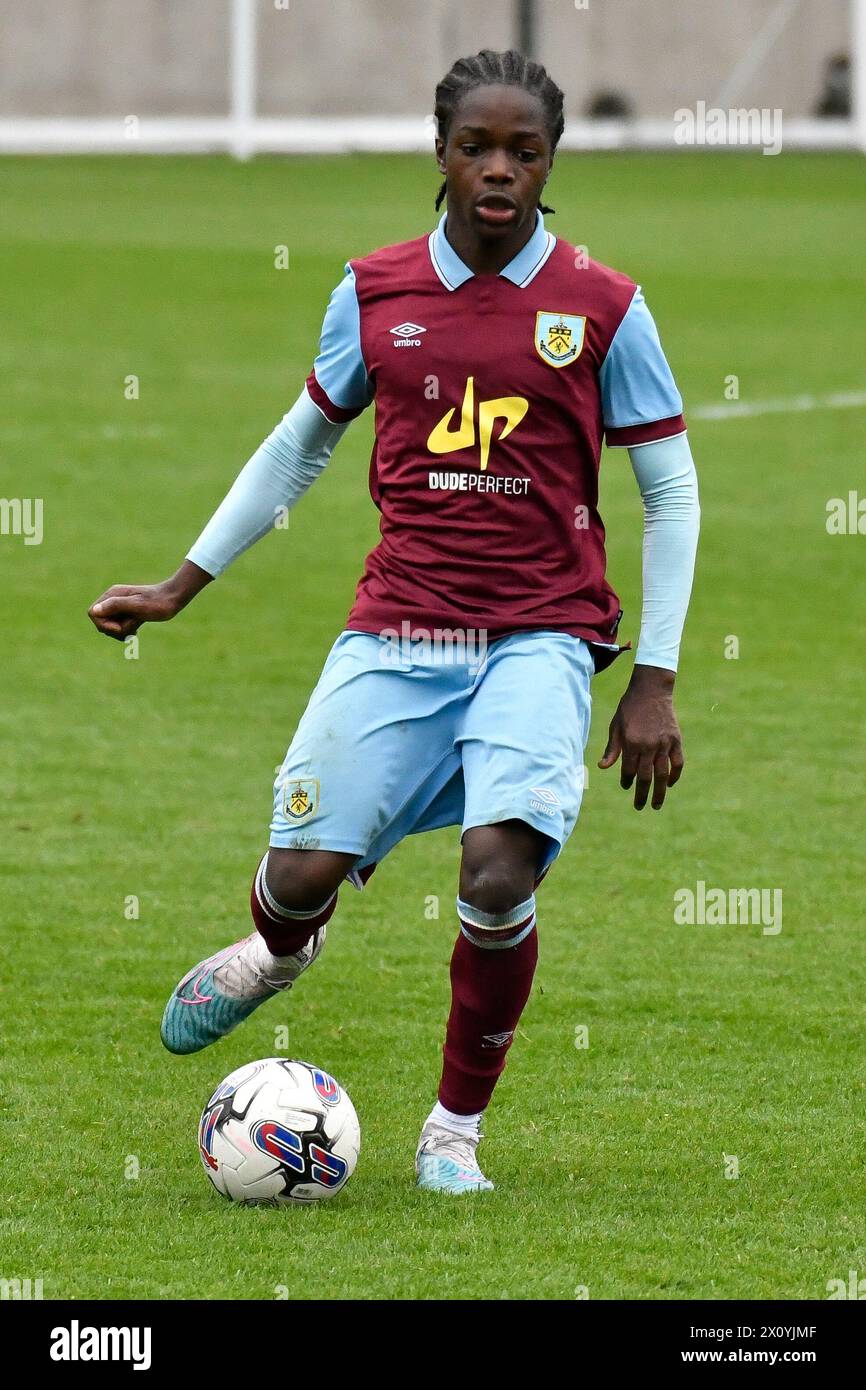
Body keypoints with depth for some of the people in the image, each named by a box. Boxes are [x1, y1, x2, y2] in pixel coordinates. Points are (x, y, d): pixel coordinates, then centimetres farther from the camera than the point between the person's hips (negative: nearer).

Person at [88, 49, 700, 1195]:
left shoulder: (602, 308, -1)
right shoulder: (376, 293, 5)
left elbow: (671, 492, 5)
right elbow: (300, 444, 20)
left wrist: (655, 680, 0)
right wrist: (182, 585, 19)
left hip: (539, 638, -2)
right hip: (396, 630, 2)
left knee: (497, 874, -23)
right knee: (303, 873, -7)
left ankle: (456, 1129, 2)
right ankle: (281, 949, 35)